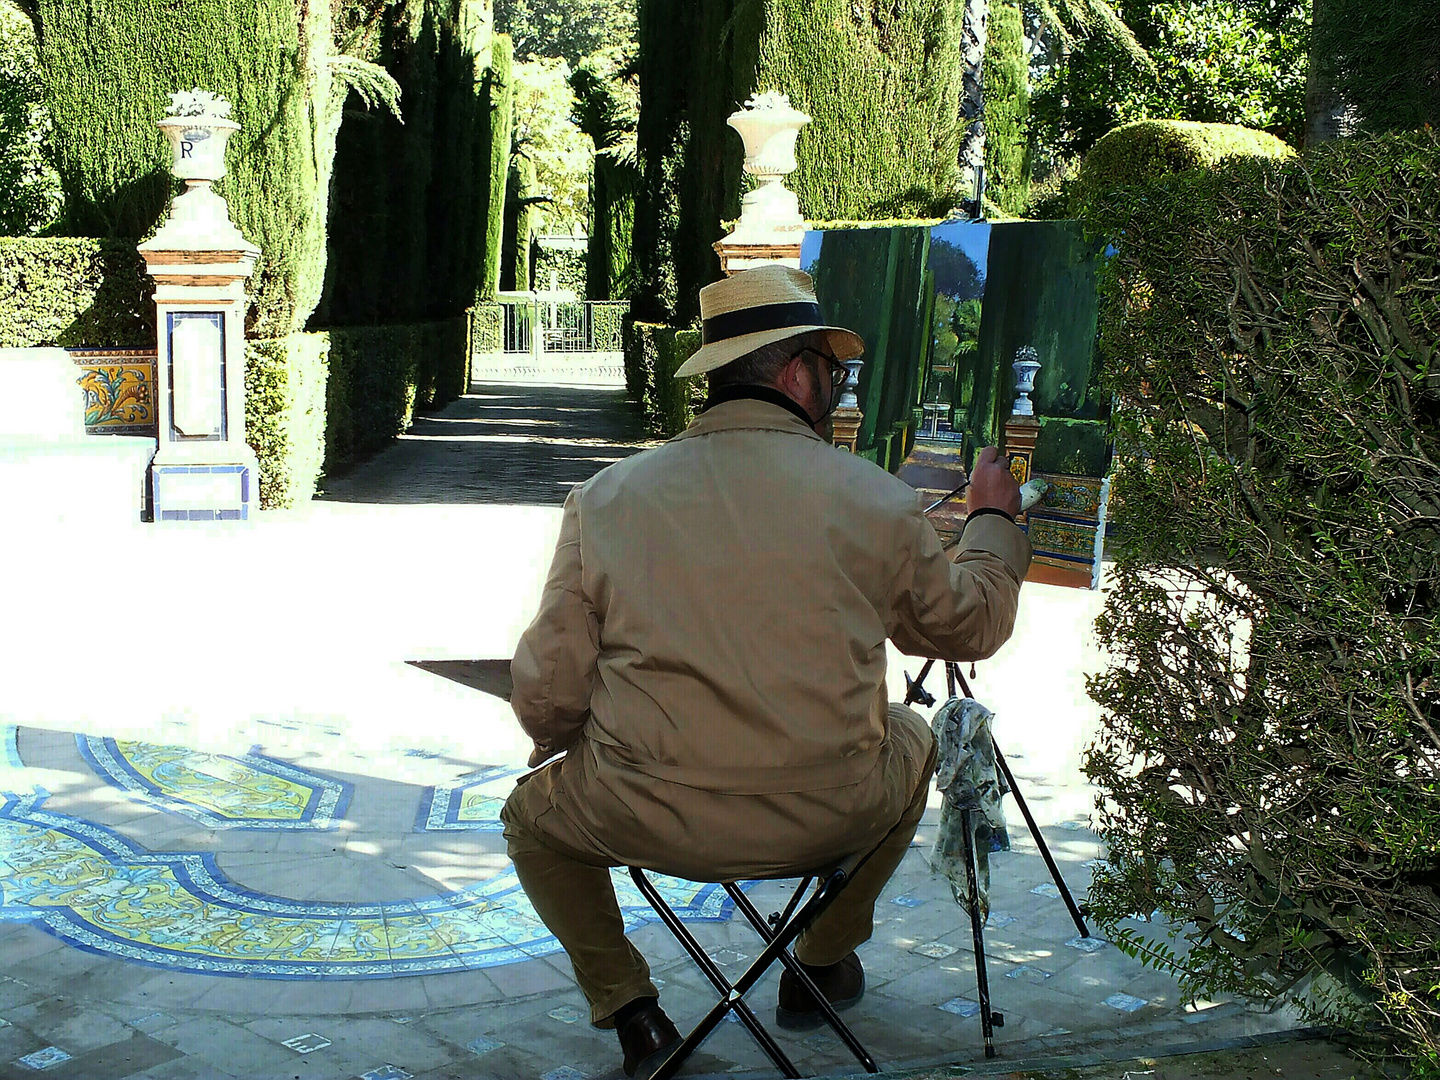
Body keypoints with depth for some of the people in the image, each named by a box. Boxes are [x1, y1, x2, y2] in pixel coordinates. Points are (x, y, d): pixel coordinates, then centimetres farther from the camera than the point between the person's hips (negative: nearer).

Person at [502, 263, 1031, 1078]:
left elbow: (547, 698, -3)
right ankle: (824, 964, 41)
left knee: (533, 811, 31)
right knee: (911, 742, 33)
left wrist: (565, 745, 22)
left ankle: (631, 1011, 23)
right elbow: (972, 625, 13)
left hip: (646, 822, 0)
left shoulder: (605, 497, -3)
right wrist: (995, 522, 33)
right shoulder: (875, 499, -4)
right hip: (829, 822, 1)